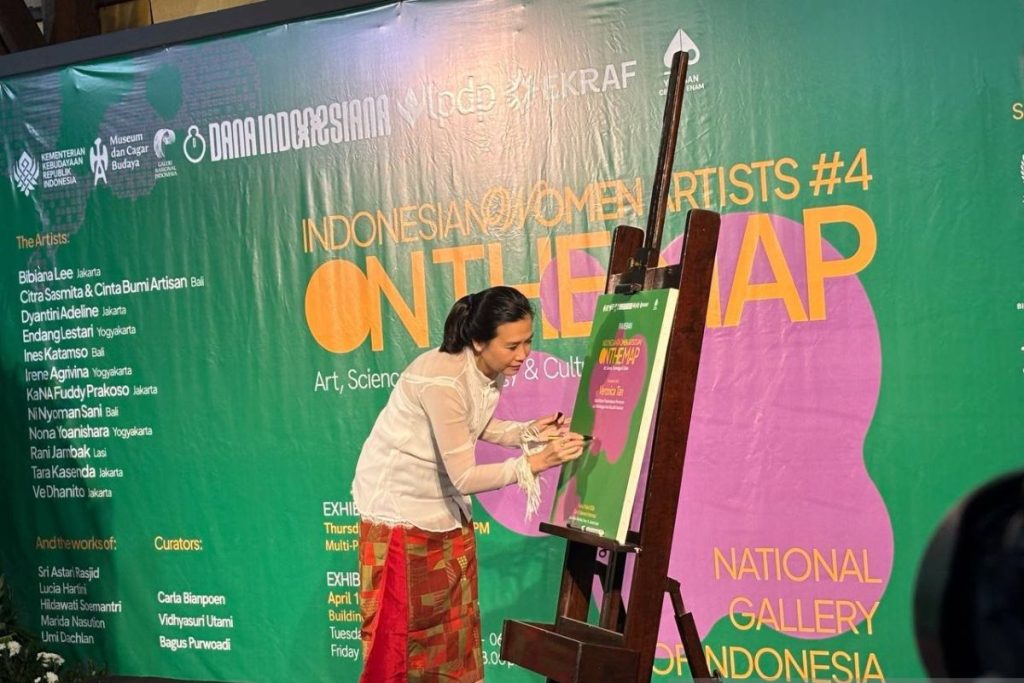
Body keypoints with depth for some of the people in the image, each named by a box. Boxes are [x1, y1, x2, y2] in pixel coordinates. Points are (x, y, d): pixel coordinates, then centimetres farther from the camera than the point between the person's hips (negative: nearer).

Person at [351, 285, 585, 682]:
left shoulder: (489, 371, -8)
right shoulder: (442, 380, -32)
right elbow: (464, 477, -29)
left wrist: (530, 431, -7)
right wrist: (535, 462, -32)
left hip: (446, 507, 8)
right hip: (399, 507, -8)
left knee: (456, 622, 13)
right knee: (401, 631, 3)